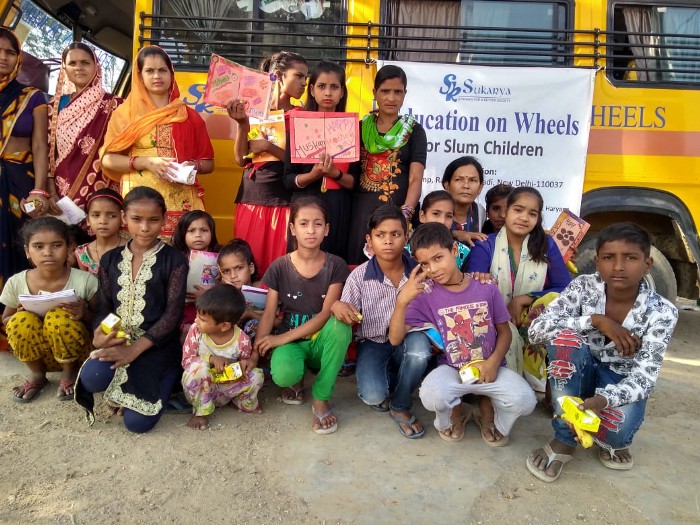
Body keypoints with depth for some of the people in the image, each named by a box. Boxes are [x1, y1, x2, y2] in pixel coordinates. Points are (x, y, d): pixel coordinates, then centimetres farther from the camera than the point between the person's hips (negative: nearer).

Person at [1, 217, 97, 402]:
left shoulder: (85, 281, -16)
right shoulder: (16, 283, -8)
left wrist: (84, 314, -28)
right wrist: (19, 314, -16)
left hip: (75, 352, -2)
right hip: (39, 355, 2)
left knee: (59, 317, -30)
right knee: (21, 321, -27)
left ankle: (70, 372, -2)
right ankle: (37, 374, 1)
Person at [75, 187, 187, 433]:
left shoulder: (174, 260, -5)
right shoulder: (110, 259, 9)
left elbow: (173, 313, -11)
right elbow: (103, 307, 7)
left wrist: (135, 349, -20)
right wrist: (99, 335, -16)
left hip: (157, 343, -3)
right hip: (117, 340, 3)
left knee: (137, 422, -12)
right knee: (92, 379, -30)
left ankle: (171, 372, 15)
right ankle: (134, 380, 5)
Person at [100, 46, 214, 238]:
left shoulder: (189, 116, 11)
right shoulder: (125, 113, 8)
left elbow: (208, 163, 12)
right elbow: (107, 158, 3)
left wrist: (192, 166, -8)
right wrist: (145, 162, -11)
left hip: (181, 203, 1)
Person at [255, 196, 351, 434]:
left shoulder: (336, 266, -7)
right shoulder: (279, 267, -4)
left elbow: (326, 315, -14)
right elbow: (269, 314, -3)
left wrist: (282, 338, -20)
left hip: (321, 341, 1)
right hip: (290, 341, 0)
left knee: (340, 324, -35)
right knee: (283, 375, -35)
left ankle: (321, 397, -14)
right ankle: (296, 380, 8)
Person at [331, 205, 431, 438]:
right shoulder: (359, 276, -12)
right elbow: (349, 320, -6)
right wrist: (337, 306, -29)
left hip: (407, 339, 2)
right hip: (372, 343, -1)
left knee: (418, 347, -34)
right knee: (373, 396, -26)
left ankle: (400, 406, -4)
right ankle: (391, 378, 15)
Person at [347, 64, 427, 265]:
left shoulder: (414, 131, 3)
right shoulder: (360, 127, 11)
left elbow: (416, 178, -9)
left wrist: (405, 214, -23)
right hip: (362, 211, 2)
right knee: (359, 265, 3)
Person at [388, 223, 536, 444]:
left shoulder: (486, 288, -6)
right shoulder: (426, 294, -10)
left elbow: (504, 331, 6)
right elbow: (395, 338, -14)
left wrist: (494, 361, -12)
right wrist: (402, 301, -28)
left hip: (489, 368, 1)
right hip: (451, 370, -1)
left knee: (525, 401, -25)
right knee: (431, 396, -32)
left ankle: (487, 406, 13)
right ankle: (455, 413, 8)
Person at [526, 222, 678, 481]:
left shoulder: (661, 312, -17)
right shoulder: (584, 286, -15)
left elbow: (644, 377, -23)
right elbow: (536, 330, -22)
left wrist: (603, 400, -42)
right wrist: (595, 320, -31)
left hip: (622, 384, -1)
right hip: (579, 375, 1)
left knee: (615, 430, -34)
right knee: (564, 337, -32)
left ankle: (611, 439, 8)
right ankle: (565, 440, -17)